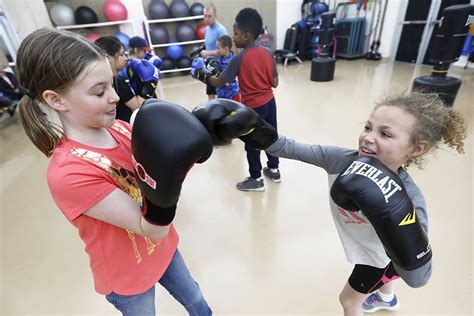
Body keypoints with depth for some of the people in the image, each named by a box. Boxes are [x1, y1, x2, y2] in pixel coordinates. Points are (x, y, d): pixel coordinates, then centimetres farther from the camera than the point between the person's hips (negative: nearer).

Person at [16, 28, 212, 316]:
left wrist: (186, 144, -24)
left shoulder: (119, 128, -11)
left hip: (164, 247, 5)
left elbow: (166, 171, -6)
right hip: (129, 276, -5)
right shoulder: (69, 172, -31)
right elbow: (152, 231, -30)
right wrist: (166, 172, -47)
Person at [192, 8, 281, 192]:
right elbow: (275, 83, 2)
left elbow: (220, 82, -14)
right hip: (270, 102, 7)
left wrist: (204, 75, 4)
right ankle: (274, 170, 39)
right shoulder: (267, 54, -1)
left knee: (252, 144, 10)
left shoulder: (239, 58, -18)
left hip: (253, 107, -6)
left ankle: (256, 180, 26)